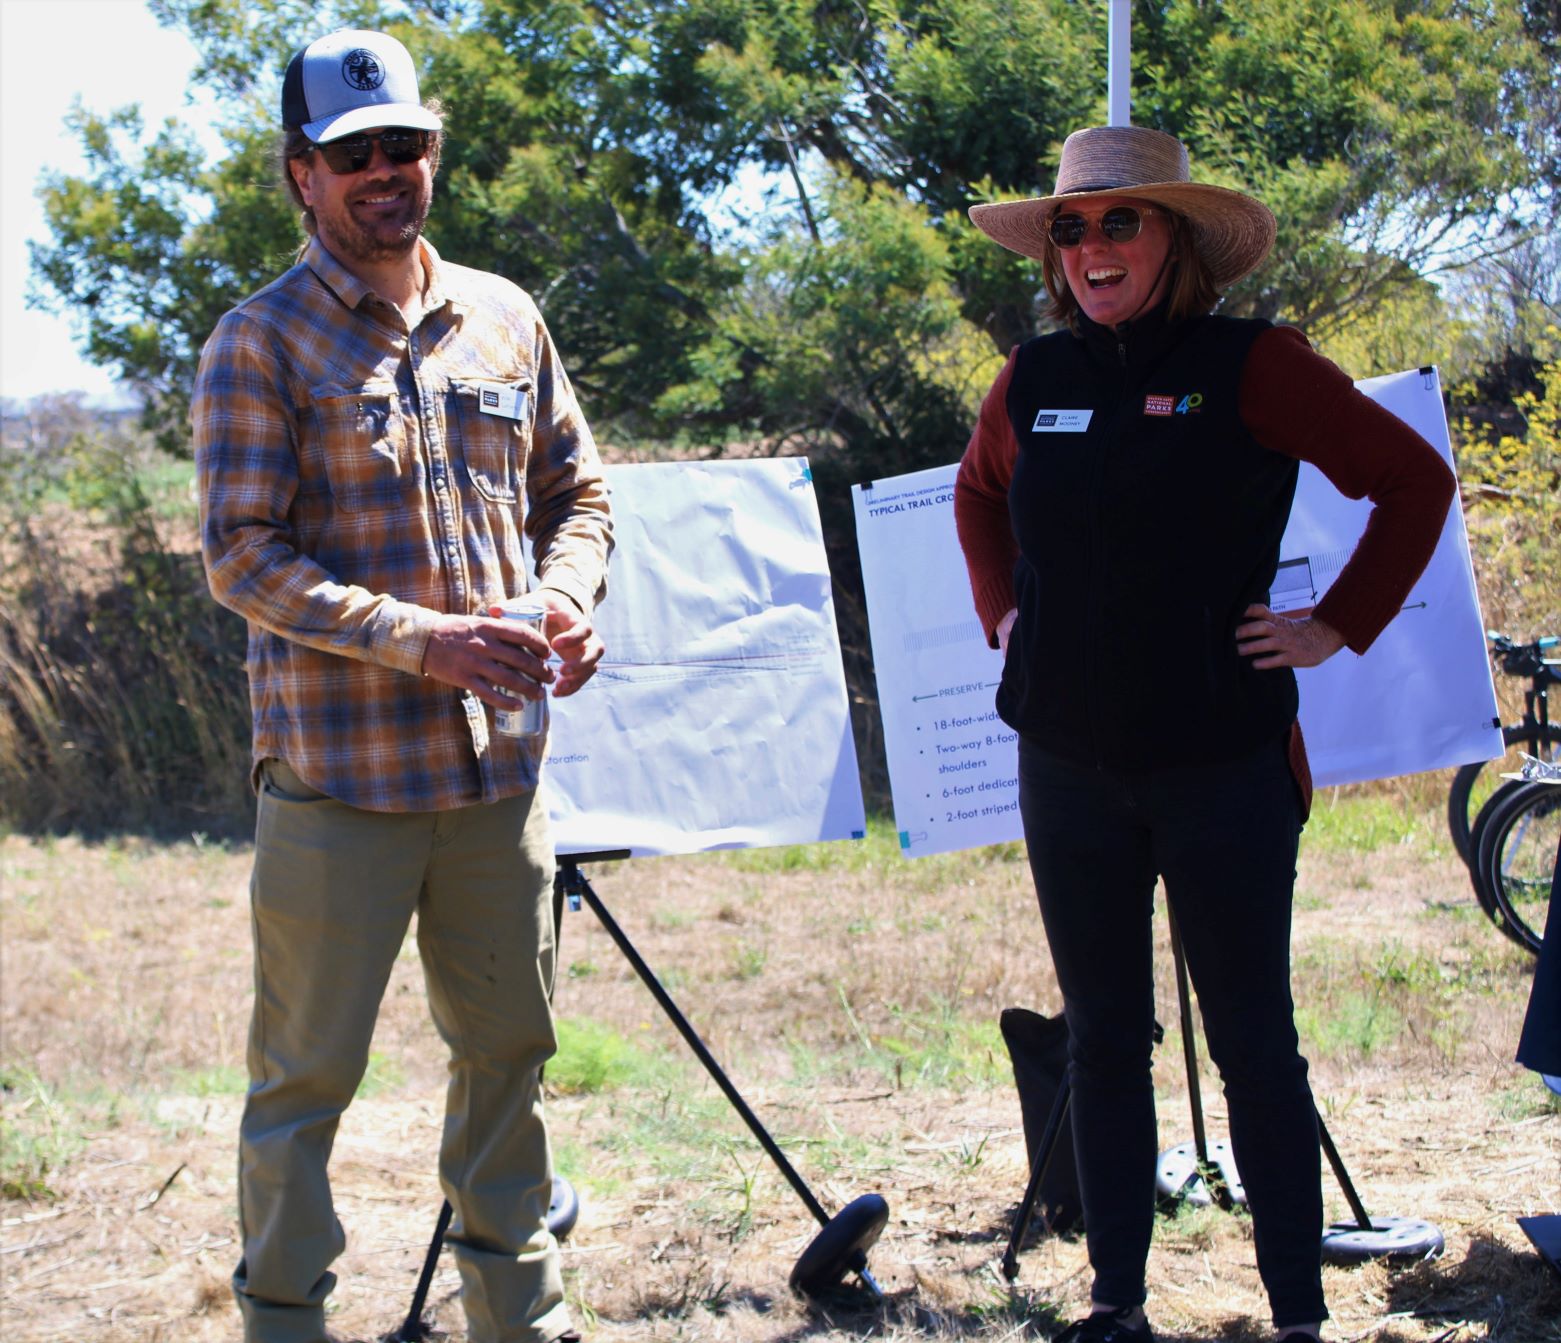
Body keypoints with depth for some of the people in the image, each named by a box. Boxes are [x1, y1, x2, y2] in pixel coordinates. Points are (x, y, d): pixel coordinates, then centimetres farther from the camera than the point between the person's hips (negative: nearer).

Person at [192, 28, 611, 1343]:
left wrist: (569, 597, -4)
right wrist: (419, 638, -20)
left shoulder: (504, 319, 10)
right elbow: (242, 555, -11)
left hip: (496, 764, 5)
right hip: (338, 775, -5)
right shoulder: (261, 342, -6)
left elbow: (577, 490, 17)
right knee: (307, 1074, 1)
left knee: (507, 1049, 15)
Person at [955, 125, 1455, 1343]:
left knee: (1254, 1044, 2)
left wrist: (1340, 626, -6)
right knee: (1103, 1041, 11)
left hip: (1221, 763, -4)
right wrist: (1003, 614, 14)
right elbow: (978, 493, 26)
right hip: (1070, 769, 4)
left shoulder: (1252, 366, -8)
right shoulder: (1034, 381, 4)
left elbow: (1416, 481, -4)